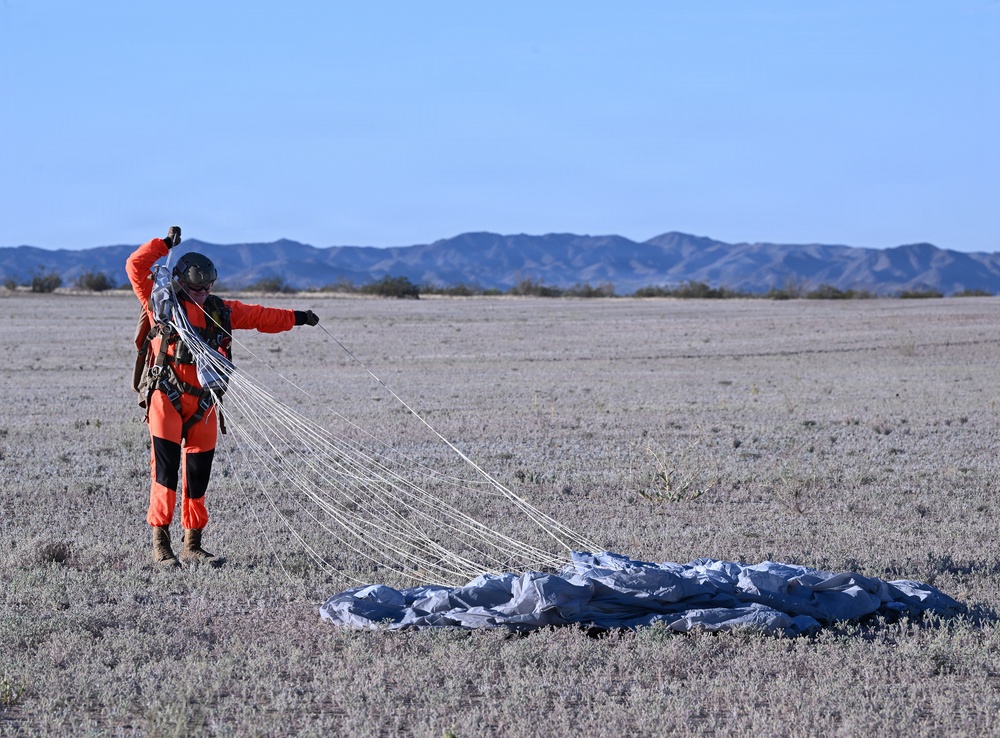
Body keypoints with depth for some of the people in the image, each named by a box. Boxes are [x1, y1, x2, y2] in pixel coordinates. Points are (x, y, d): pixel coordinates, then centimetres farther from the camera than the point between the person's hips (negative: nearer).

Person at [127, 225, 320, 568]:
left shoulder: (220, 311, 15)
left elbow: (259, 316, 25)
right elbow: (136, 267, -4)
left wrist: (297, 318, 26)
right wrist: (164, 244, -7)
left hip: (202, 403, 5)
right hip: (166, 398, -5)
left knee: (198, 473, 6)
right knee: (165, 468, -12)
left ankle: (192, 545, 13)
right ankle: (160, 543, -8)